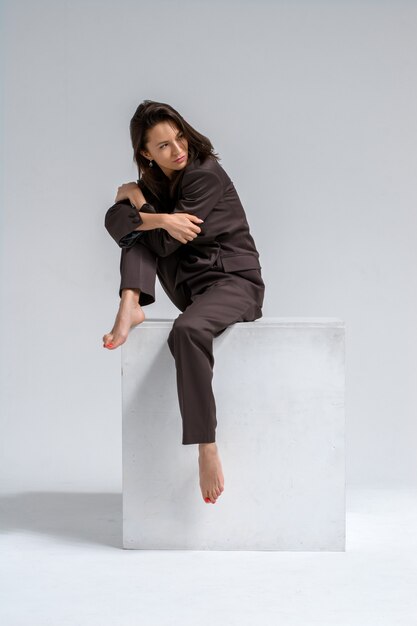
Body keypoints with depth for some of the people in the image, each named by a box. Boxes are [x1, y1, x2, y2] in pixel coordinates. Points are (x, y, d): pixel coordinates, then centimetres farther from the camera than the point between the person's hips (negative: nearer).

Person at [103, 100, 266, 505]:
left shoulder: (205, 174, -14)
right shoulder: (156, 181, 10)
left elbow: (166, 242, -17)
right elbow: (113, 219, -7)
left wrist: (138, 198, -4)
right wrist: (158, 218, -23)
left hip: (234, 282, -8)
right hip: (188, 285, 8)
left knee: (187, 332, -39)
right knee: (135, 222, -2)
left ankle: (207, 449, -38)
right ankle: (130, 308, -18)